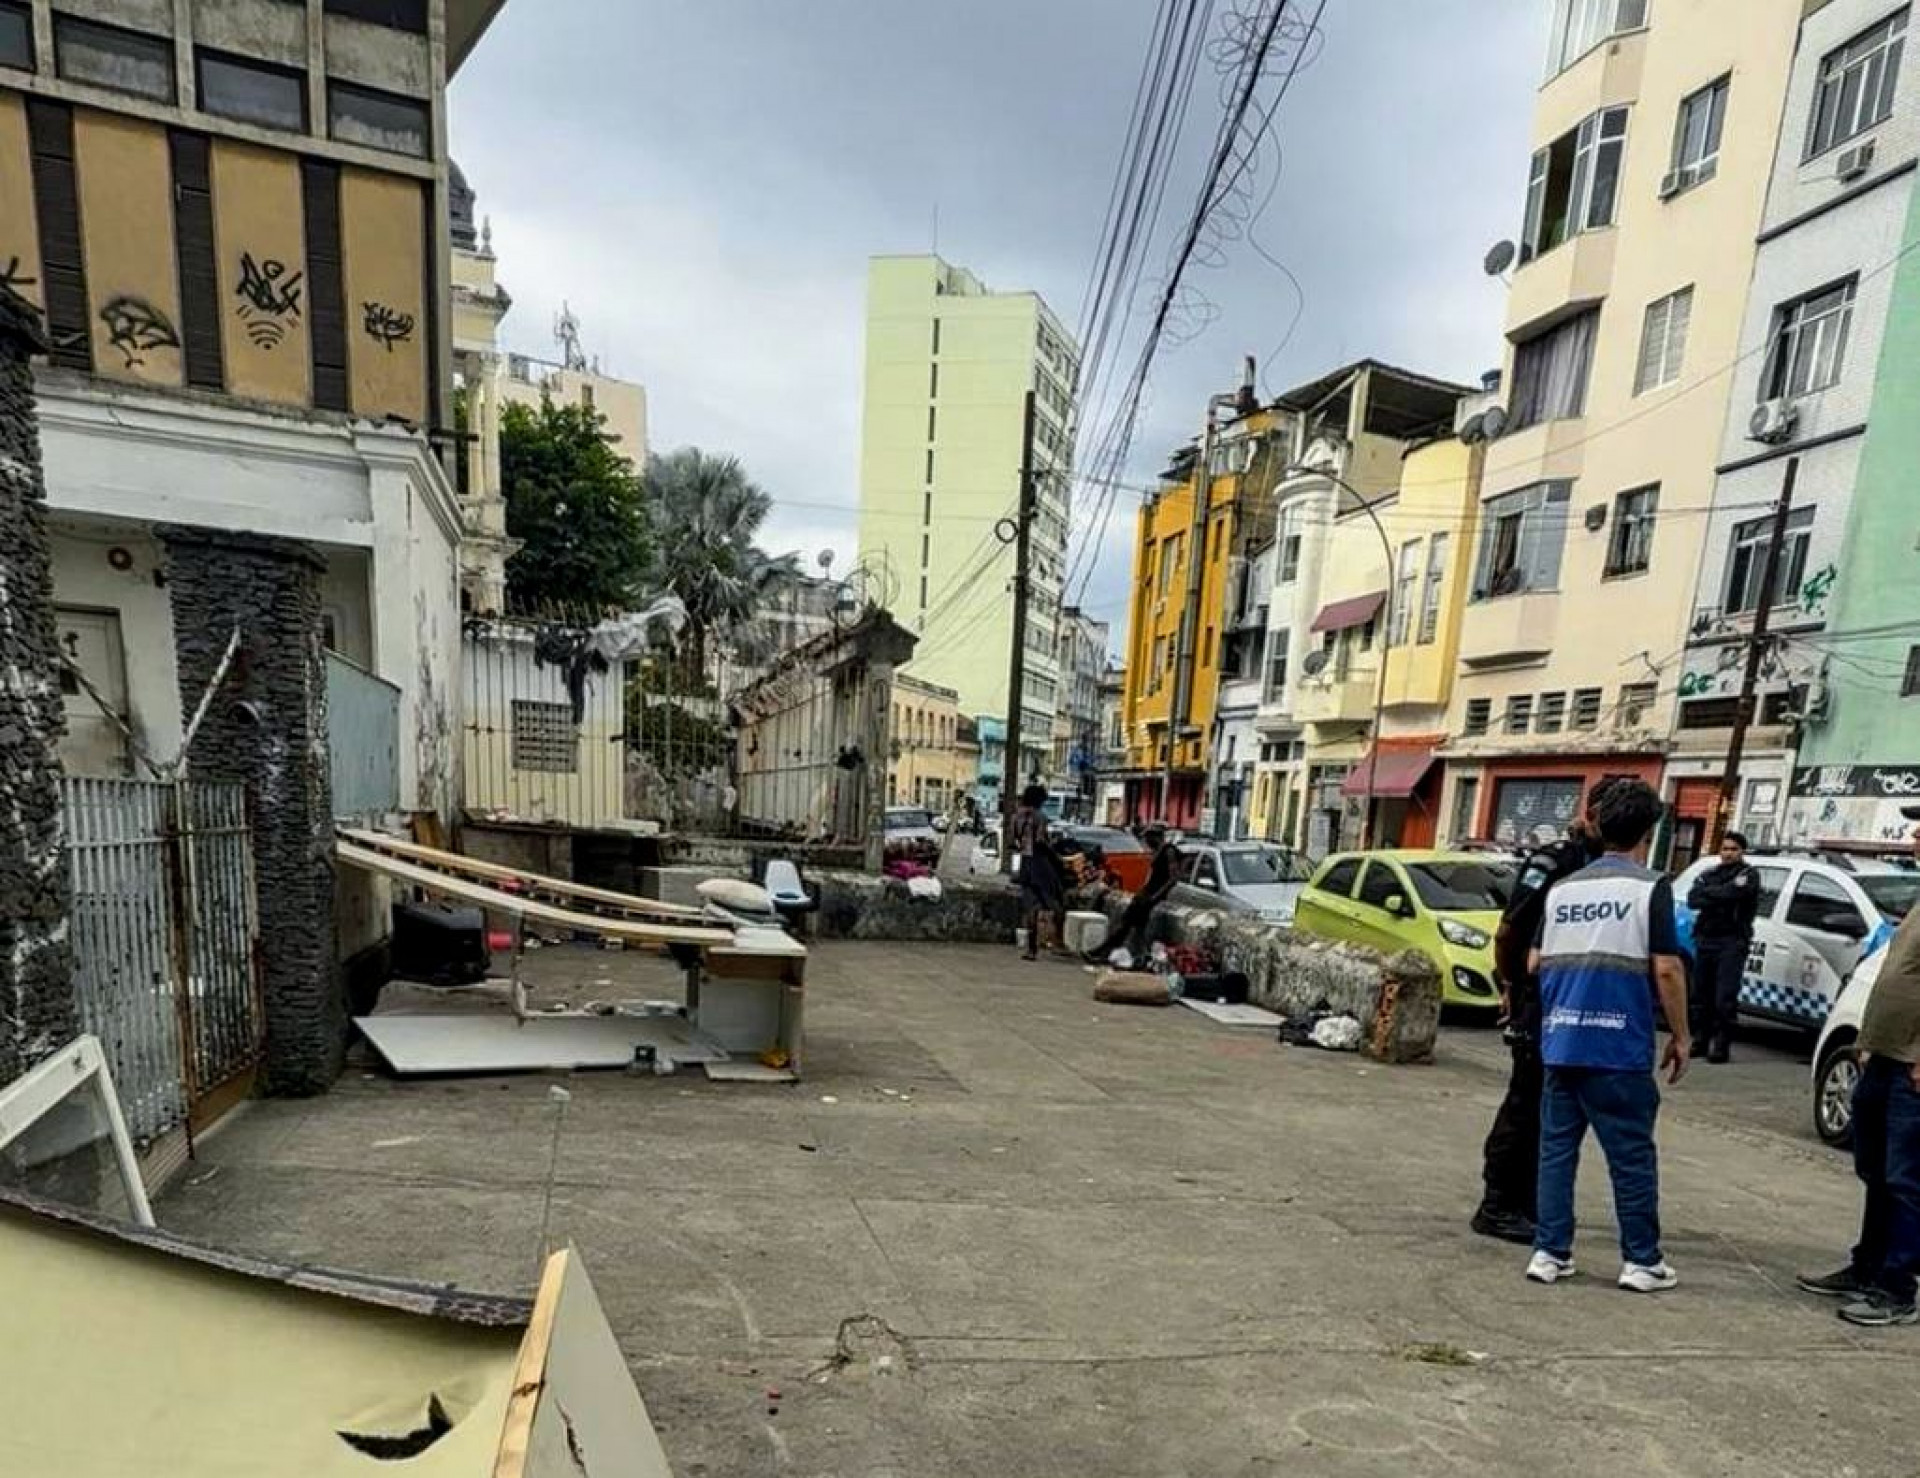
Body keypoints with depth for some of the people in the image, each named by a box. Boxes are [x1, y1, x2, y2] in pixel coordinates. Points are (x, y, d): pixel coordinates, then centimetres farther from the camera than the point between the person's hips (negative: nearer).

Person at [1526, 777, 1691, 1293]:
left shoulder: (1562, 888, 9)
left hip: (1560, 1043, 4)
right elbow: (1666, 969, -9)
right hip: (1620, 1048, -4)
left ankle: (1550, 1252, 13)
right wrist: (1680, 1036, 2)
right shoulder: (1650, 886, -5)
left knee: (1556, 1149, 10)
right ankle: (1641, 1261, 19)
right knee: (1632, 1156, 9)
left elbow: (1535, 964, 11)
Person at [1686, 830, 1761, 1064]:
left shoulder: (1748, 874, 3)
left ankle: (1722, 1045, -4)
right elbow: (1692, 899, 3)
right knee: (1701, 993, 8)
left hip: (1732, 942, -5)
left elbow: (1732, 892, -17)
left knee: (1725, 997, -8)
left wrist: (1707, 893, -2)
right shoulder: (1709, 874, 17)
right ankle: (1701, 1038, 16)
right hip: (1705, 939, 5)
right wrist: (1719, 899, -12)